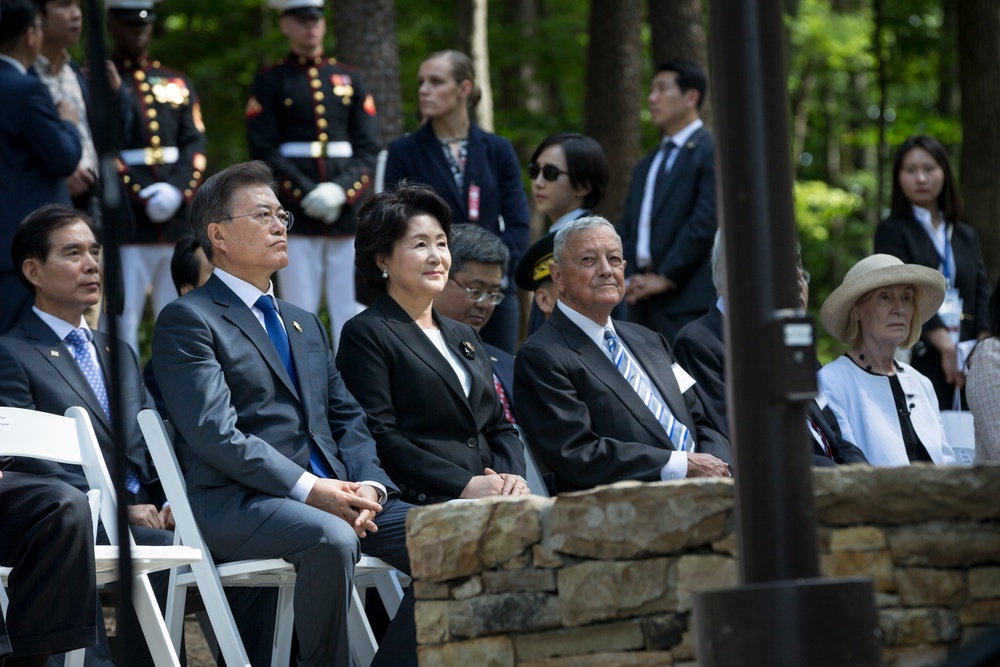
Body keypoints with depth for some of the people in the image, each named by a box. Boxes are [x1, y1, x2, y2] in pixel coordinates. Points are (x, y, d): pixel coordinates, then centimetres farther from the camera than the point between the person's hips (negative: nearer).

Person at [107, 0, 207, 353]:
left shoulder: (178, 83, 17)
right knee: (122, 323, -5)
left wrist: (177, 190, -10)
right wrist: (142, 196, -17)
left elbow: (195, 144, 8)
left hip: (179, 223, 5)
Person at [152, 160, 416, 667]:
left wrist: (368, 485, -2)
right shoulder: (187, 320, 1)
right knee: (330, 538, -37)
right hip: (237, 503, -7)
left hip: (332, 495, 7)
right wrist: (308, 489, -19)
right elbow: (214, 433, -11)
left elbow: (347, 419, 20)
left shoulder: (306, 325, 28)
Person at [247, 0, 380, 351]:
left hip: (349, 214, 3)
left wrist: (341, 190, -11)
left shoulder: (350, 79, 13)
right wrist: (307, 195, -15)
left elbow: (369, 148, 6)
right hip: (296, 217, -3)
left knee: (351, 312, 2)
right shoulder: (270, 82, 4)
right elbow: (264, 151, -4)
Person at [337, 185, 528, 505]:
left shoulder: (464, 335, 27)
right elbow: (380, 439, -8)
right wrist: (464, 485, -15)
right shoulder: (365, 334, 2)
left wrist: (512, 475, 0)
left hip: (493, 499, 7)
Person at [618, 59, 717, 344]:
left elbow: (706, 221, -12)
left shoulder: (711, 150, -2)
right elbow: (627, 228, 20)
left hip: (688, 301, -7)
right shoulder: (646, 166, 23)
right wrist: (629, 278, 2)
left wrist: (666, 277, -12)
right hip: (643, 303, 7)